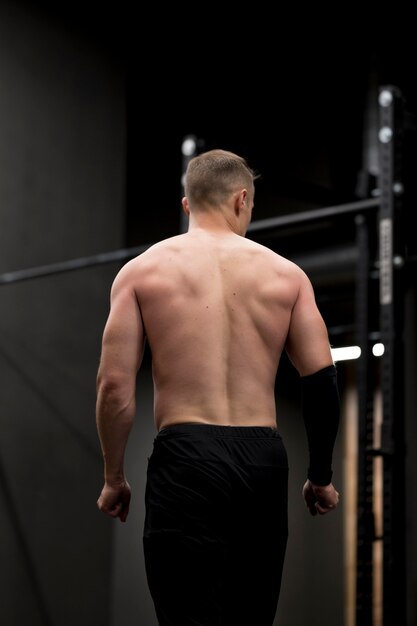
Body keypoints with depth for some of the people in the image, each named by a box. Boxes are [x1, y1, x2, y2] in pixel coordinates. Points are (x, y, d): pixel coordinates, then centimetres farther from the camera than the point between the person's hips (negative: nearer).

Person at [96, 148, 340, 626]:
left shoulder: (143, 270, 4)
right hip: (264, 460, 3)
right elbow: (322, 379, 4)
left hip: (185, 456, -3)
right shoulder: (286, 273, 9)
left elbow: (115, 384, -2)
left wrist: (113, 477, 8)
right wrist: (320, 476, 14)